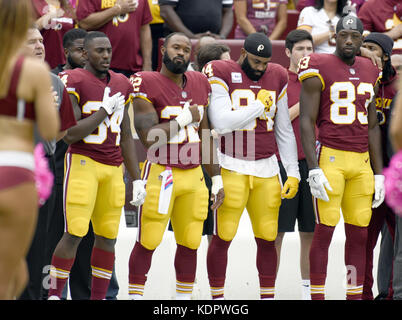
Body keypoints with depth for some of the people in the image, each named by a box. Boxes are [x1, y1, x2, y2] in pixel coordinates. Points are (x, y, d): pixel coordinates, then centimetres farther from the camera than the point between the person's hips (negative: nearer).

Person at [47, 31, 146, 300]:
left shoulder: (121, 84, 14)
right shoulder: (73, 82, -7)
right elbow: (70, 134, -15)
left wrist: (137, 178, 15)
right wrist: (106, 109, -12)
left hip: (114, 168, 6)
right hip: (83, 163, -6)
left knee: (108, 236, 4)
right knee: (75, 234, -11)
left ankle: (98, 297, 12)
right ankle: (55, 294, -2)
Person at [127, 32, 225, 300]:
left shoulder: (200, 84, 12)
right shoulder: (147, 84, -8)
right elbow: (149, 137, -16)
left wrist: (217, 179, 16)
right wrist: (185, 118, -11)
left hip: (194, 175, 6)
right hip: (160, 174, -6)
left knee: (190, 243, 8)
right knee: (148, 242, -4)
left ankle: (184, 297, 18)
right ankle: (135, 295, 6)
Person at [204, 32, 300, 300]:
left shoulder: (277, 77, 10)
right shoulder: (221, 74, -5)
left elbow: (284, 131, 15)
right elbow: (221, 123, -18)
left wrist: (293, 173, 10)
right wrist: (260, 106, -9)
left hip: (266, 168, 4)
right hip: (231, 166, -4)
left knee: (267, 238, 4)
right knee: (223, 237, -4)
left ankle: (268, 295, 14)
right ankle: (217, 297, 6)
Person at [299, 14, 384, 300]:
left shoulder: (370, 73, 13)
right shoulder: (319, 70, -5)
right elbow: (307, 122, -7)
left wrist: (378, 174, 14)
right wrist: (313, 169, -15)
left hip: (361, 160, 6)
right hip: (329, 157, -6)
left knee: (359, 233, 6)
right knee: (325, 230, -7)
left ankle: (355, 296, 12)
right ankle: (317, 296, -1)